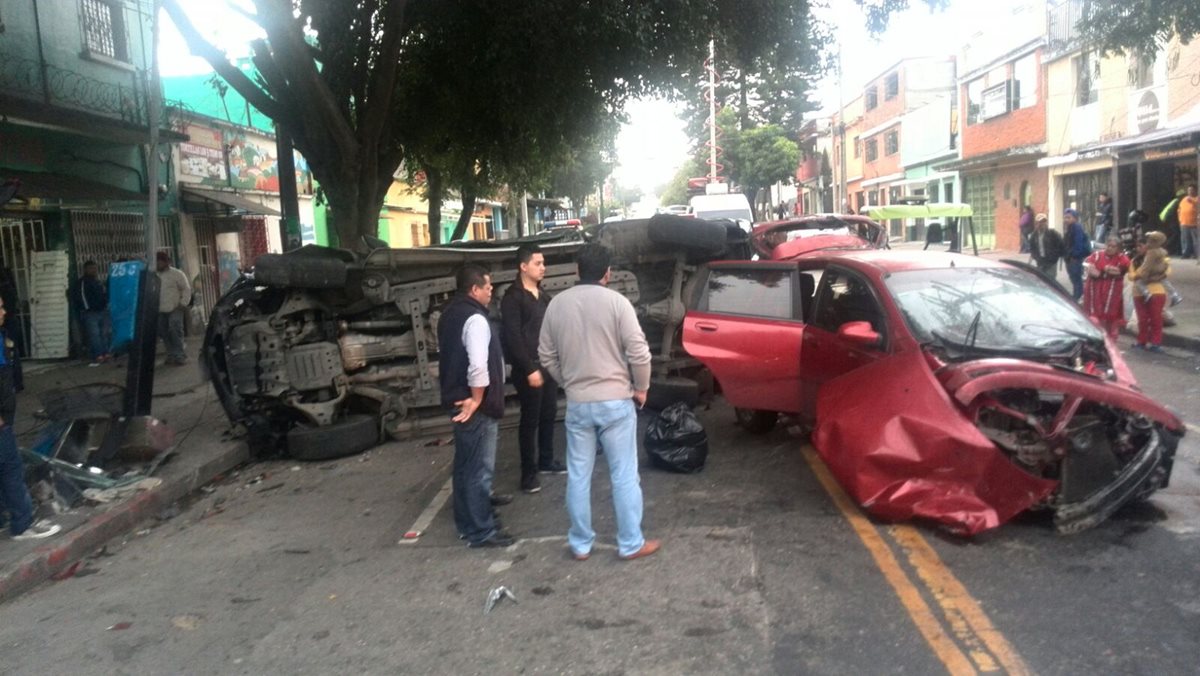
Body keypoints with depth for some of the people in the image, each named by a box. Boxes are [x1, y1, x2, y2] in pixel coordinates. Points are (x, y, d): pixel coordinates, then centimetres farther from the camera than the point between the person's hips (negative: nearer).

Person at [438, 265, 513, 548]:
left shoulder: (450, 314, 11)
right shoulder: (475, 318, -20)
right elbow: (479, 365, -29)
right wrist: (477, 399, -16)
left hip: (456, 400, 10)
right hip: (475, 406, -10)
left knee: (465, 465, 18)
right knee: (480, 469, -2)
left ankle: (466, 522, 29)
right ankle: (481, 531, 5)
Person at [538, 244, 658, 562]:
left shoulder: (557, 304, 2)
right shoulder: (616, 301, -10)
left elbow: (546, 356, 8)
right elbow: (639, 353, -13)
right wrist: (641, 388, 2)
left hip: (577, 403, 3)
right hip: (616, 401, -3)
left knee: (578, 476, 12)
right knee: (624, 475, 6)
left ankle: (580, 544, 21)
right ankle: (631, 544, 14)